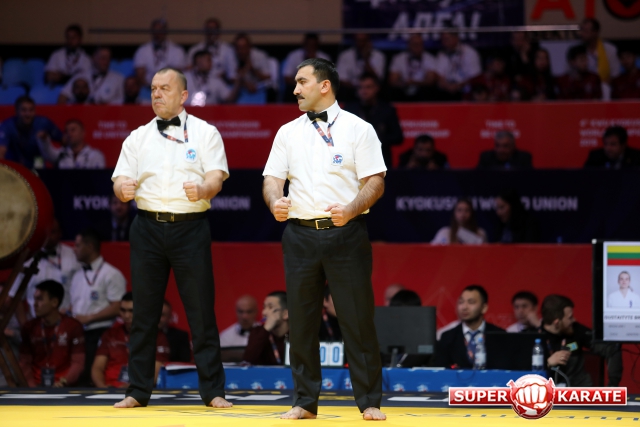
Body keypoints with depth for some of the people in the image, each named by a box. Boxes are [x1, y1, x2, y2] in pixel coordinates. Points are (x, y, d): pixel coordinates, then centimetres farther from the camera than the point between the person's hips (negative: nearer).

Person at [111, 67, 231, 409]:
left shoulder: (204, 133, 5)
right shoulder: (138, 137, 13)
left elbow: (216, 178, -5)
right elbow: (120, 180, 6)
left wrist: (201, 190, -27)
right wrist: (124, 189, -18)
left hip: (190, 226, -3)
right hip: (148, 227, 3)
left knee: (201, 311, -2)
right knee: (144, 310, 4)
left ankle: (213, 390, 3)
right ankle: (138, 391, 10)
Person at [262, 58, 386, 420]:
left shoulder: (357, 129, 1)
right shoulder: (288, 132, 13)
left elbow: (375, 182, -3)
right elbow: (273, 179, 10)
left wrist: (351, 209, -21)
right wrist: (275, 202, -13)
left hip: (346, 232, -4)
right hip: (301, 234, 4)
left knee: (358, 319, -4)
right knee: (302, 320, 5)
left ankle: (370, 401, 2)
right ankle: (305, 401, 13)